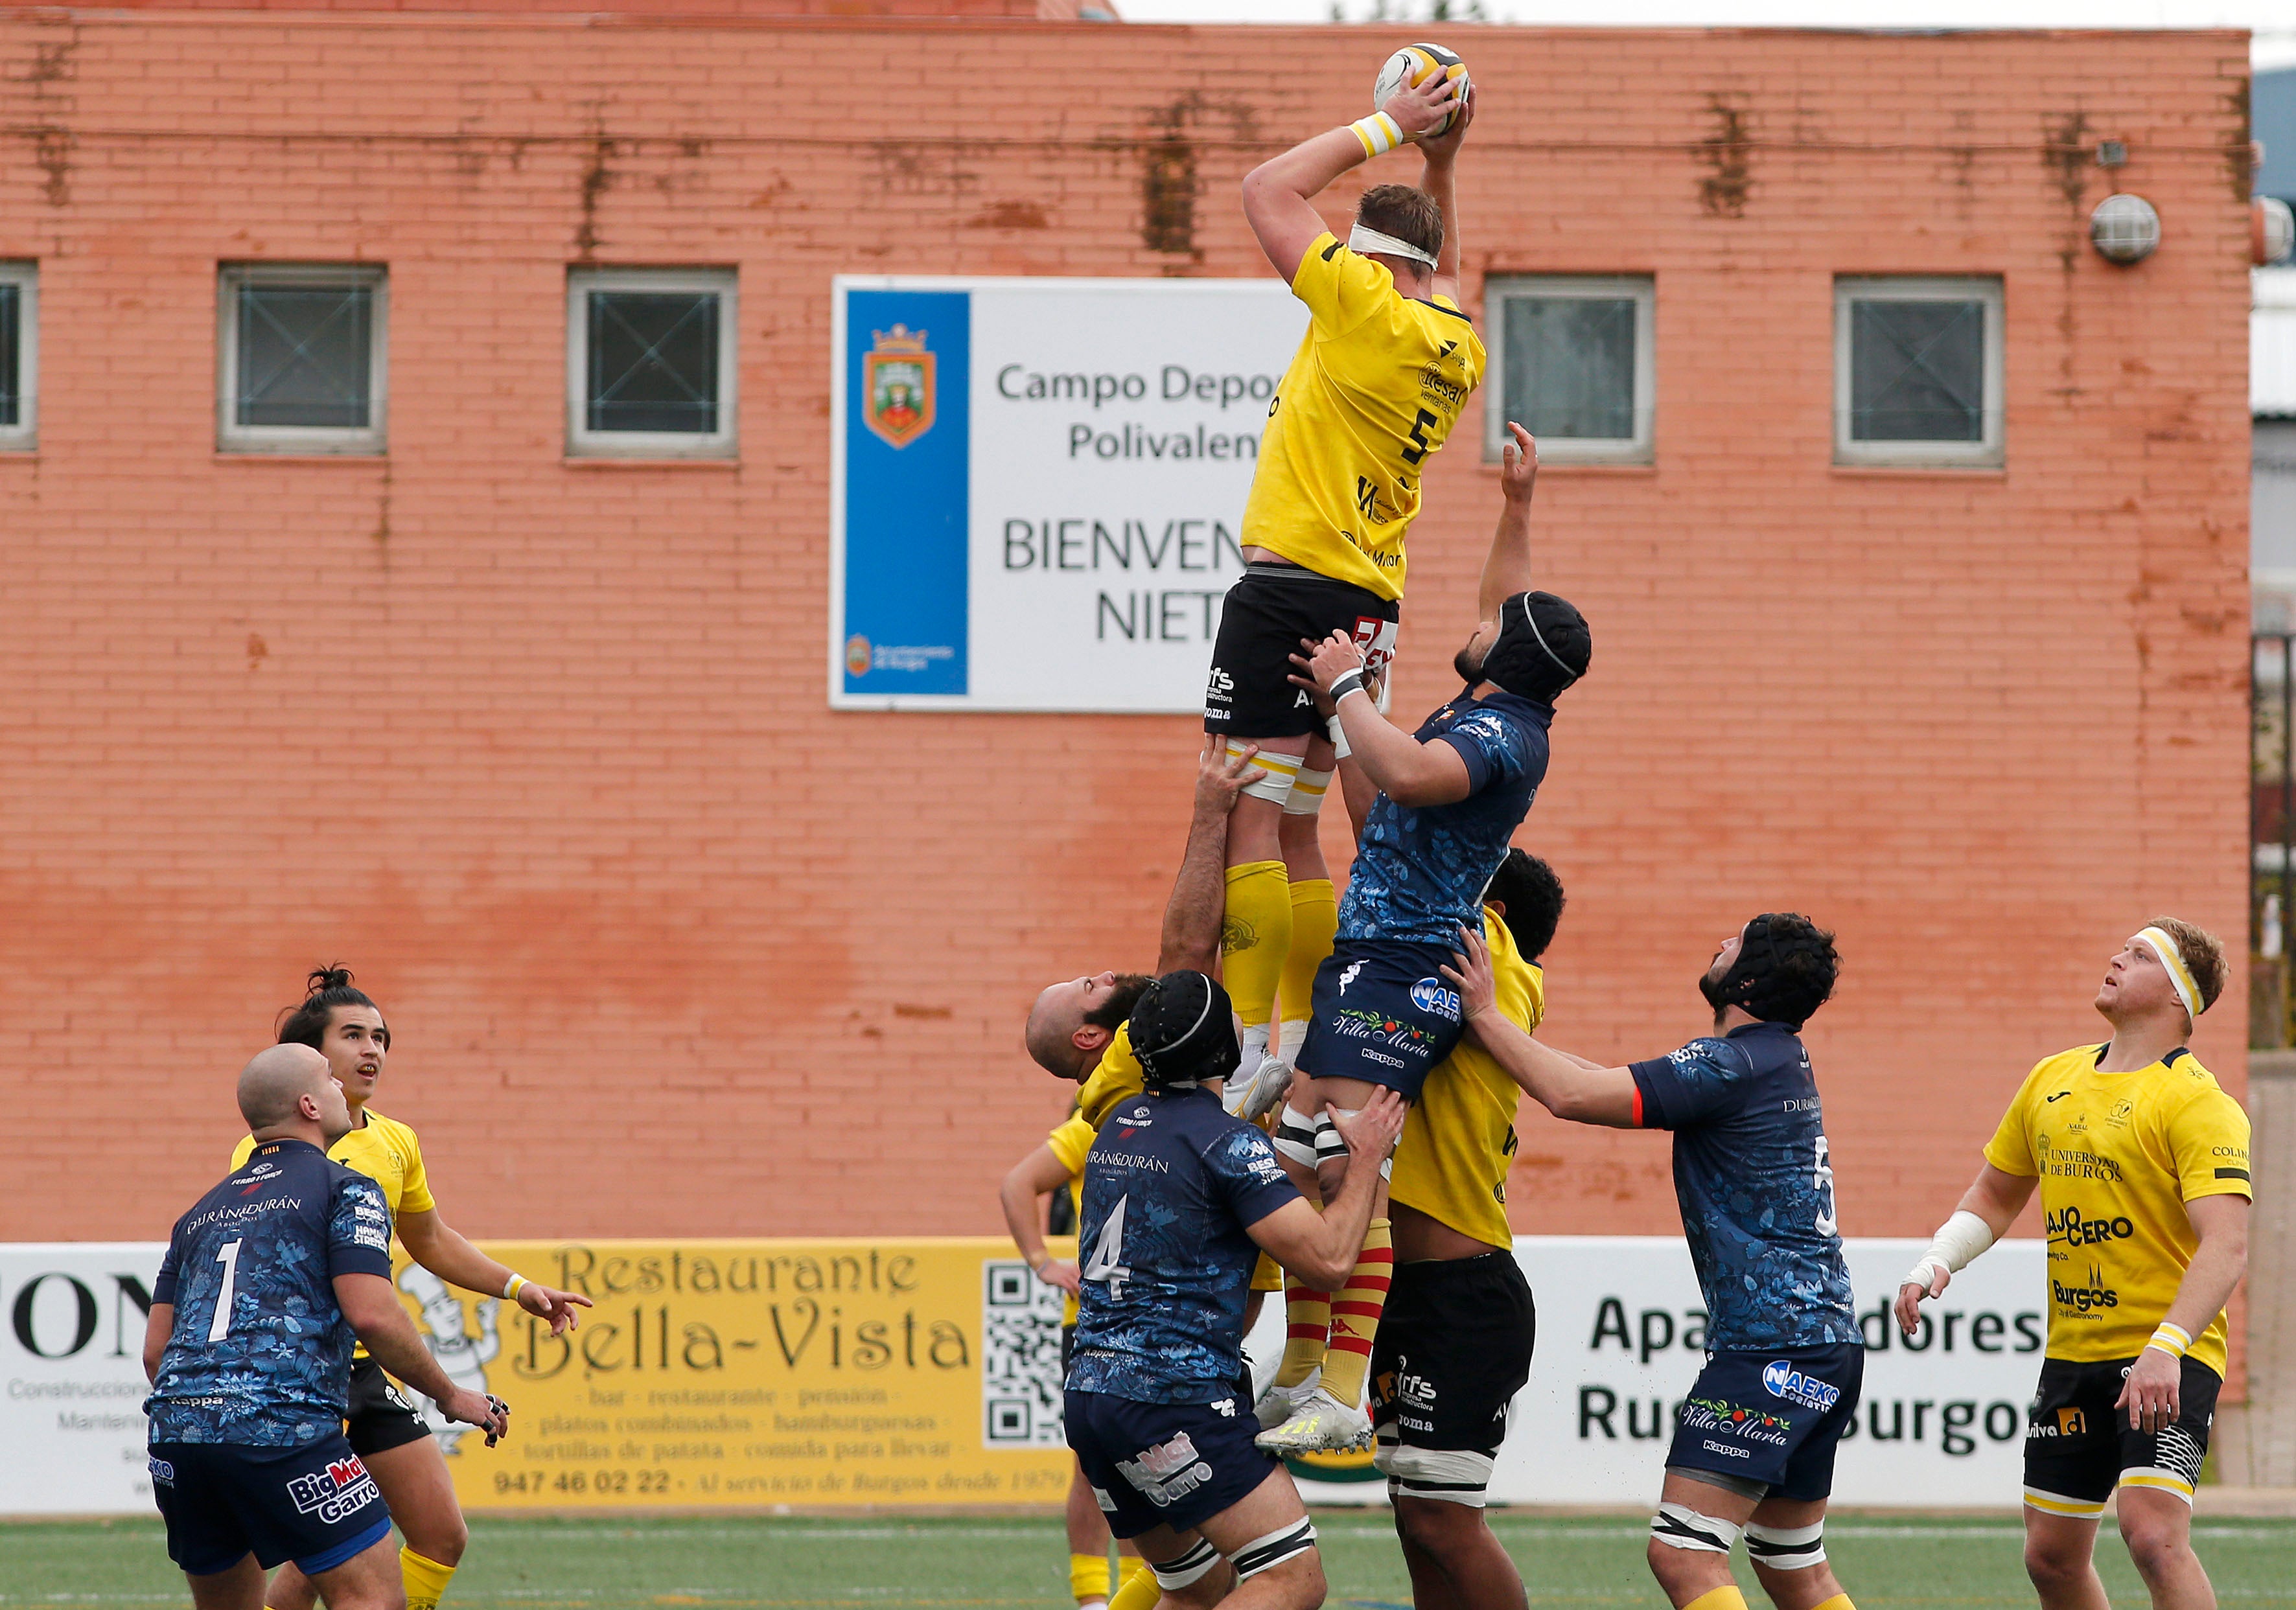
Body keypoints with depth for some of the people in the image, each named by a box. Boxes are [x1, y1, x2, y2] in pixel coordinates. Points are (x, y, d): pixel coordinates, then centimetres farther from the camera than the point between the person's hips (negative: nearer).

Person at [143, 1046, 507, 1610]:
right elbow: (372, 1315, -9)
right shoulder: (345, 1189, 4)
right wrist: (451, 1396, 3)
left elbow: (154, 1350, 20)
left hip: (175, 1436, 7)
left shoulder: (203, 1212, 24)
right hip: (284, 1428, -7)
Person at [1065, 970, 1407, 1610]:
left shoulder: (1119, 1125, 14)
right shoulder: (1230, 1142, -12)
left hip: (1089, 1390, 9)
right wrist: (1366, 1156, -1)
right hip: (1174, 1397, -9)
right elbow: (1328, 1256, -13)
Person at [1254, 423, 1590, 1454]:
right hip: (1366, 960, 11)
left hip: (1402, 970, -11)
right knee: (1300, 1166, 12)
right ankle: (1300, 1373, 17)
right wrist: (1517, 506, 35)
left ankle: (1344, 1400, -25)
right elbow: (1505, 613, 36)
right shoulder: (1496, 712, 15)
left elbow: (1408, 774, -35)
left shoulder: (1501, 736, -15)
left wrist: (1345, 688, -23)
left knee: (1347, 1174, -19)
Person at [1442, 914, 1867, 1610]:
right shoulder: (1777, 1059, 17)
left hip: (1771, 1347, -10)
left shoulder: (1734, 1064, -14)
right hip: (1828, 1341, 10)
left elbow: (1573, 1095, -19)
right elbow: (1618, 1085, 25)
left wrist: (1486, 1017, -8)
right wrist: (1502, 1032, 22)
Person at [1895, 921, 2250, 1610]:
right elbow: (1995, 1196, 25)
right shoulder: (2051, 1080, 12)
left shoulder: (2197, 1102, -12)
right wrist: (1935, 1263, 6)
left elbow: (2226, 1246, -23)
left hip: (2165, 1364, -8)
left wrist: (2166, 1349, -35)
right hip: (2073, 1352, 8)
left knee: (2153, 1533, -24)